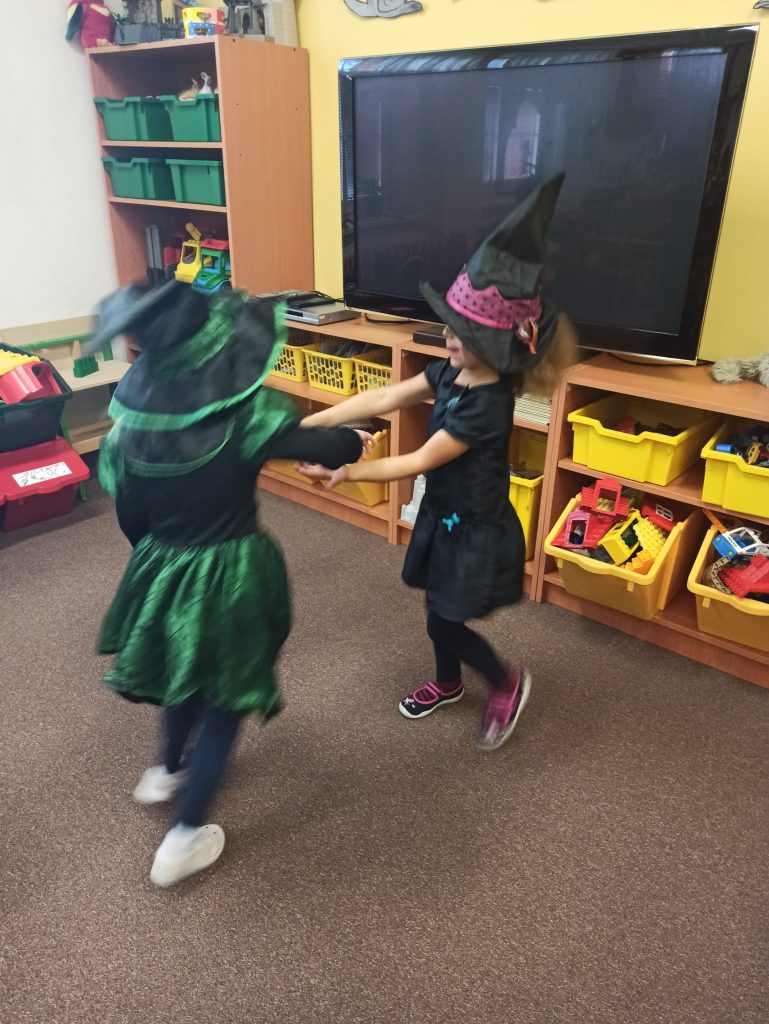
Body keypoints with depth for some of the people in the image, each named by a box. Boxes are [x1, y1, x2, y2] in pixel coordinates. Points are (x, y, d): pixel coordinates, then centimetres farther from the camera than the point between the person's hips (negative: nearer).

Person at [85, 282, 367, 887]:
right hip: (230, 575, -4)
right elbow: (333, 448, -11)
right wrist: (354, 441, 12)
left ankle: (169, 772, 55)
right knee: (226, 698, 14)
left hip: (163, 570, 5)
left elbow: (130, 516, 2)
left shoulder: (131, 419, -9)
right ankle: (185, 839, 24)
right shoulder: (244, 413, -21)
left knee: (184, 674, 30)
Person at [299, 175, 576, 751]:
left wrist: (344, 473, -25)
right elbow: (384, 399, -8)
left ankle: (510, 684, 31)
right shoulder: (452, 371, -6)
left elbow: (419, 462, -27)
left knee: (445, 623, 6)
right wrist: (312, 423, -13)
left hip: (476, 529, -8)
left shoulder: (488, 405, -30)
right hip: (443, 514, 8)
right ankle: (448, 684, 48)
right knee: (439, 612, 23)